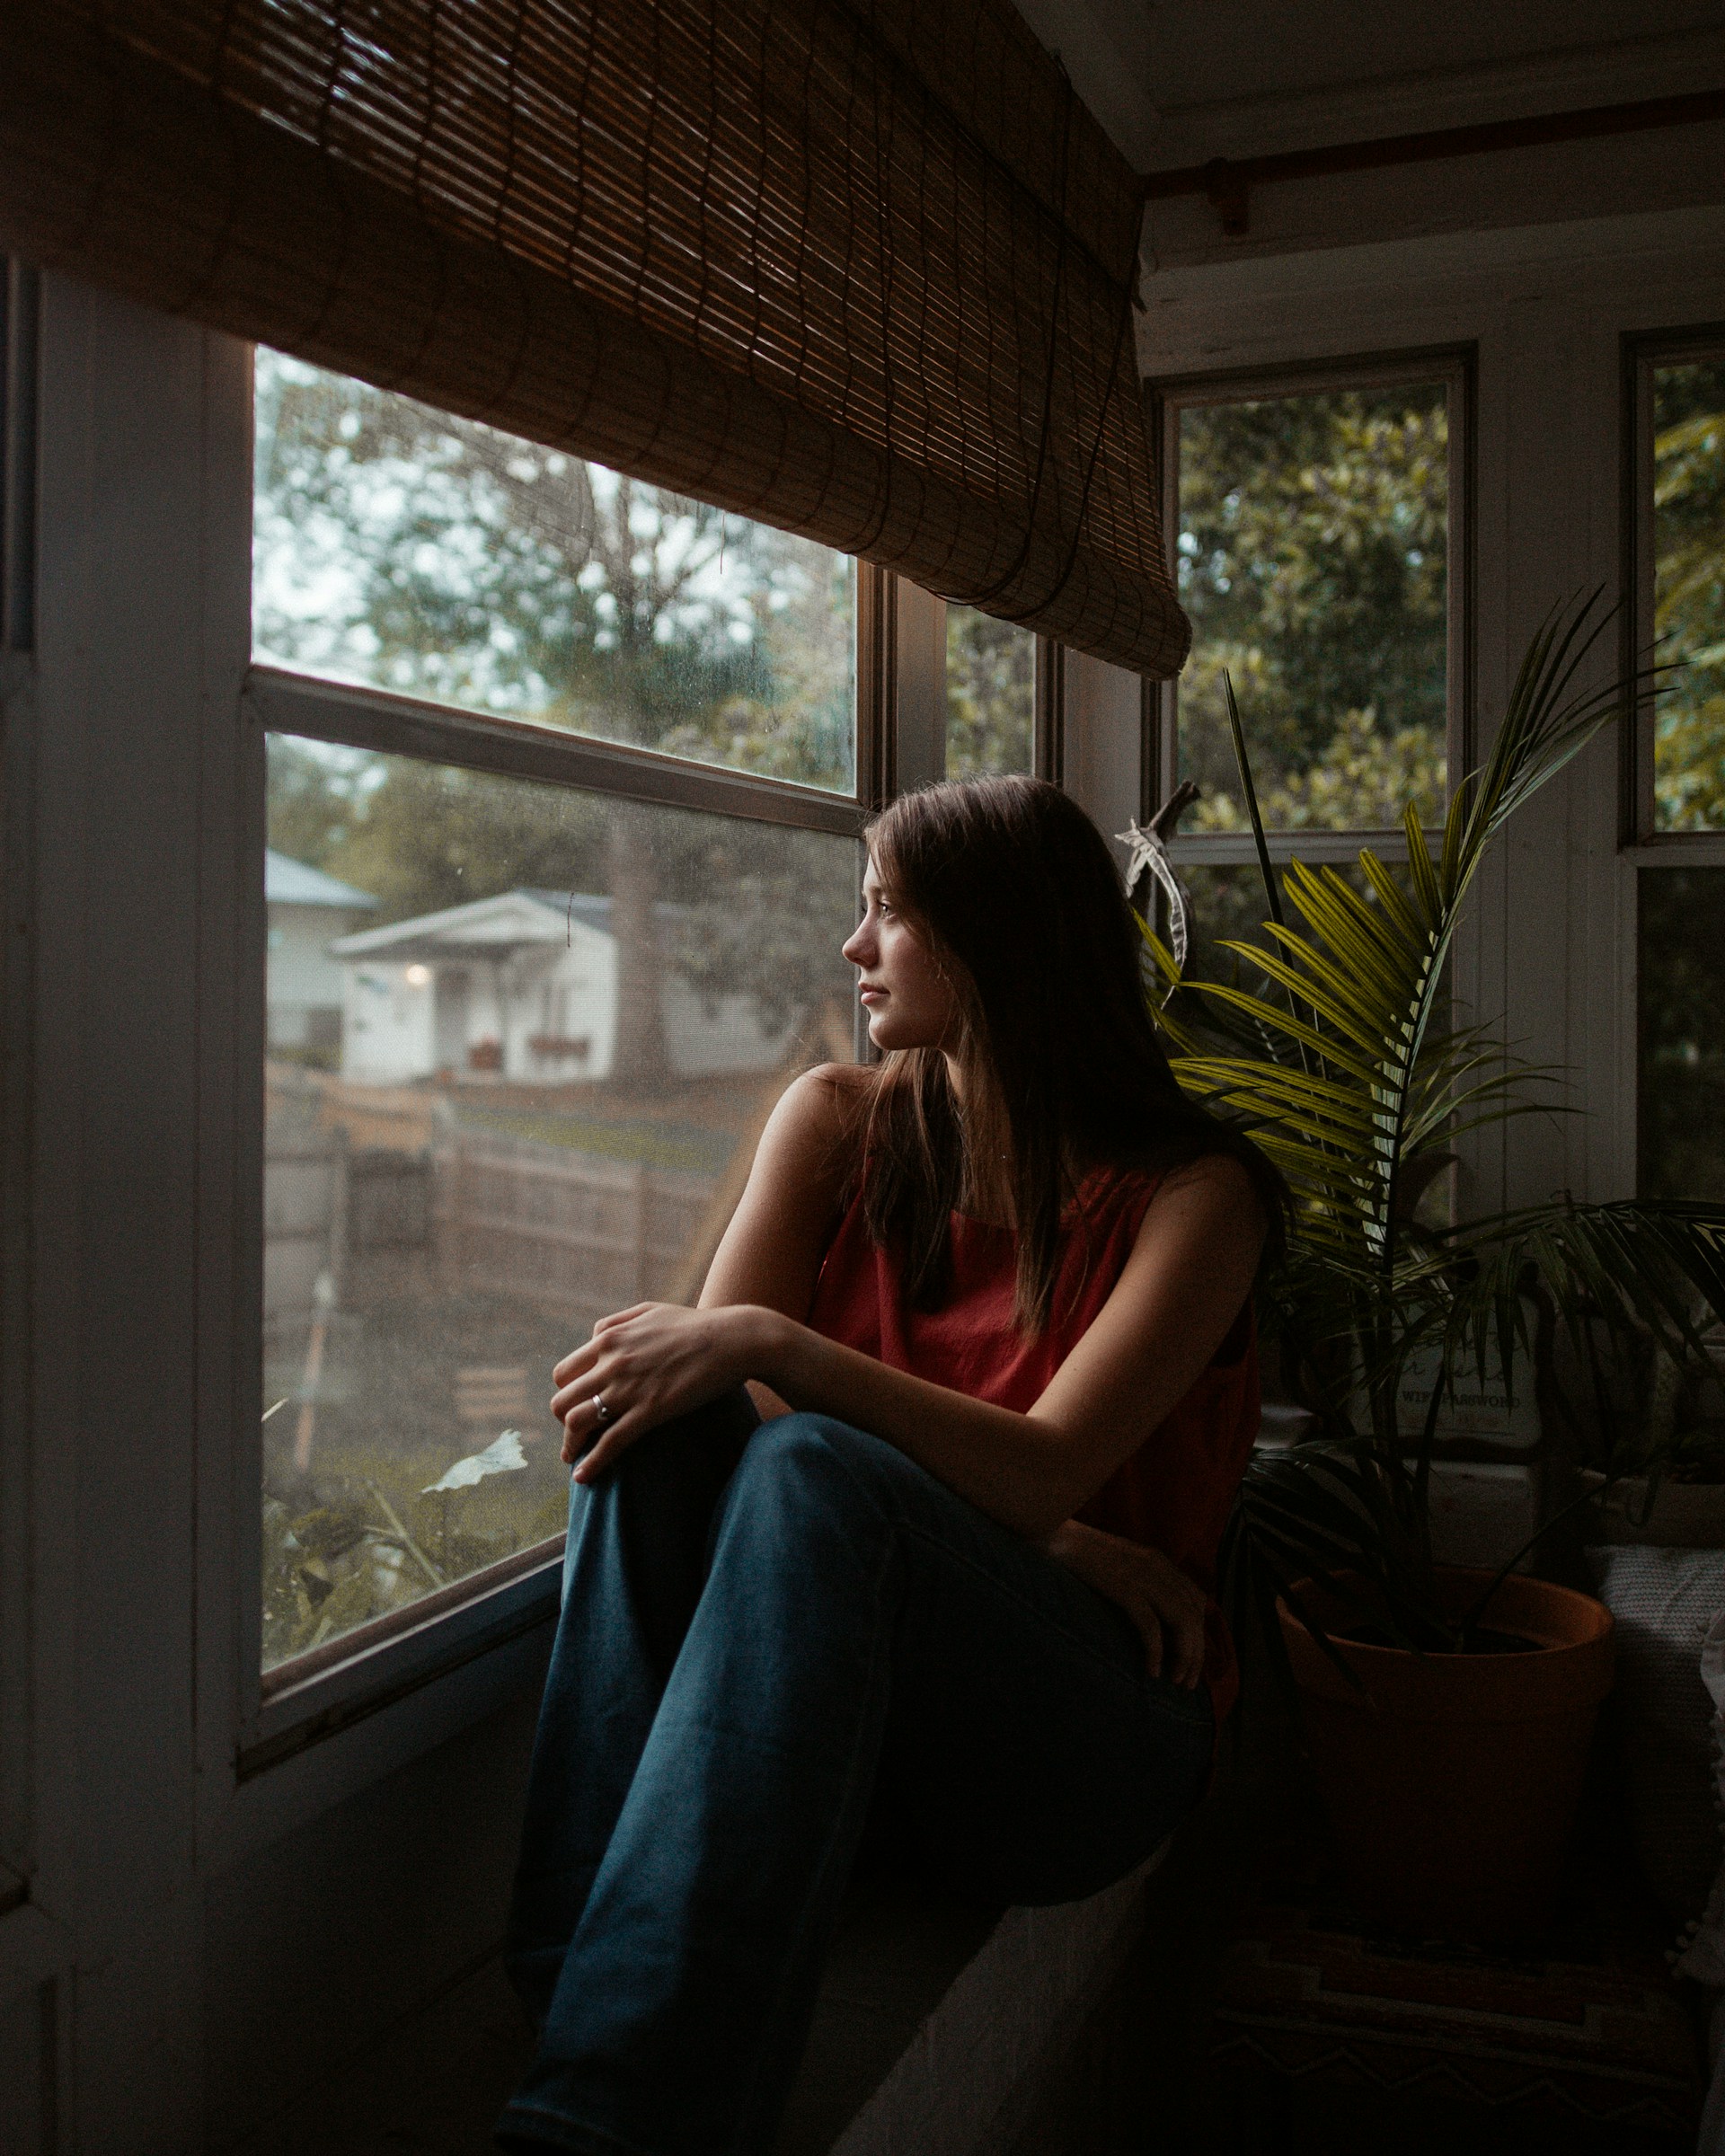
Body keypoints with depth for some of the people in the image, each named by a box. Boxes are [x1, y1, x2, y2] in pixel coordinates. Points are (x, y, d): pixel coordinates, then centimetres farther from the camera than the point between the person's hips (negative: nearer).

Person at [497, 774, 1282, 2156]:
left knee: (817, 1467, -34)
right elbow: (711, 1385, -4)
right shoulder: (839, 1123, 9)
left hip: (1083, 1736, -3)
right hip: (835, 1691, 4)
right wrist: (1017, 1534, -13)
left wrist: (766, 1344, -29)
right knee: (655, 1428, -26)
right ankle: (584, 1977, -34)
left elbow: (1045, 1468, -18)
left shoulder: (1191, 1188, -3)